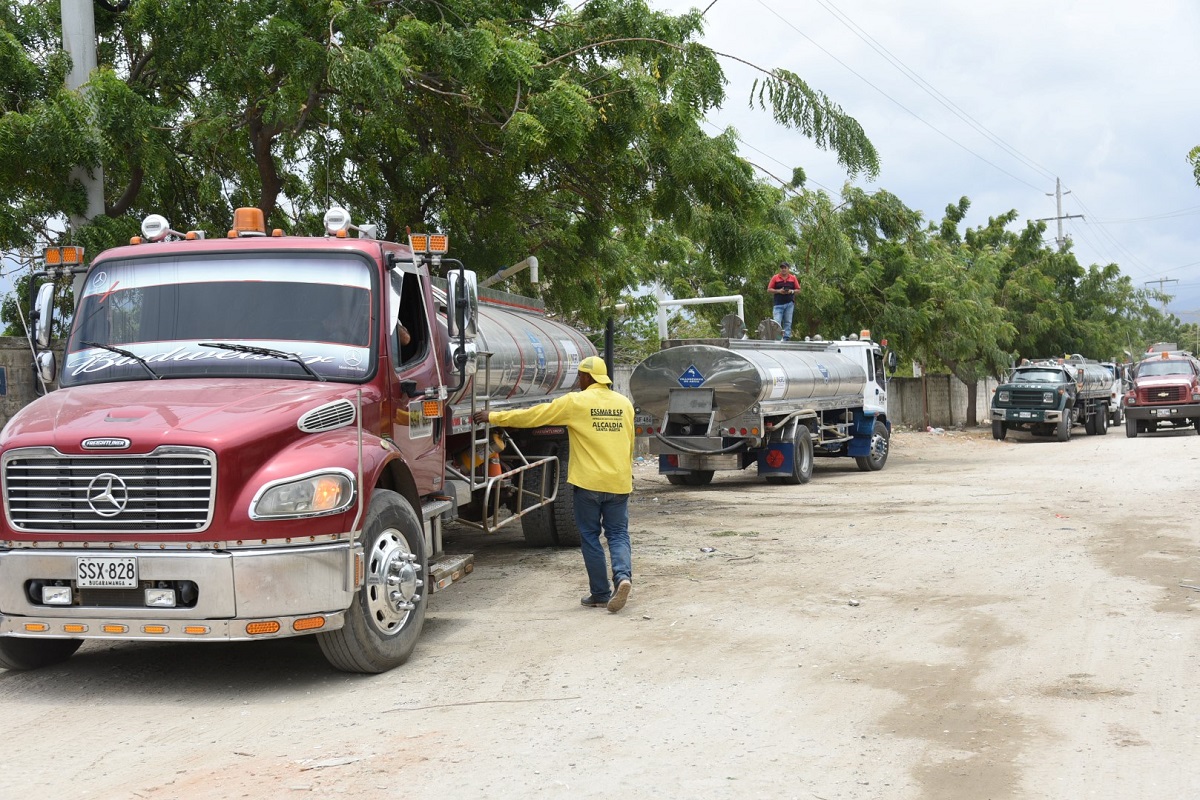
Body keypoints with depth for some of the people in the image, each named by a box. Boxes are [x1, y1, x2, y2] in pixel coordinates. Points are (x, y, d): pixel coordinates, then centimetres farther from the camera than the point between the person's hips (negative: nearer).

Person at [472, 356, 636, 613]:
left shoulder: (575, 402, -6)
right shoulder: (624, 403, 9)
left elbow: (531, 416, -3)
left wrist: (493, 417, 5)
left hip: (588, 481, -4)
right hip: (619, 482, 4)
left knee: (590, 536, 7)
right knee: (618, 533, 8)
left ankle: (600, 593, 8)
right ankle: (623, 575, -17)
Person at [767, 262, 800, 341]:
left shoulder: (793, 278, 8)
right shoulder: (775, 277, 3)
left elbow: (798, 289, 11)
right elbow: (769, 289, 2)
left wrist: (792, 291, -9)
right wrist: (778, 291, -12)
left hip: (789, 304, 2)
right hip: (778, 304, -2)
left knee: (788, 322, 3)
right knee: (777, 322, -10)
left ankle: (786, 339, 7)